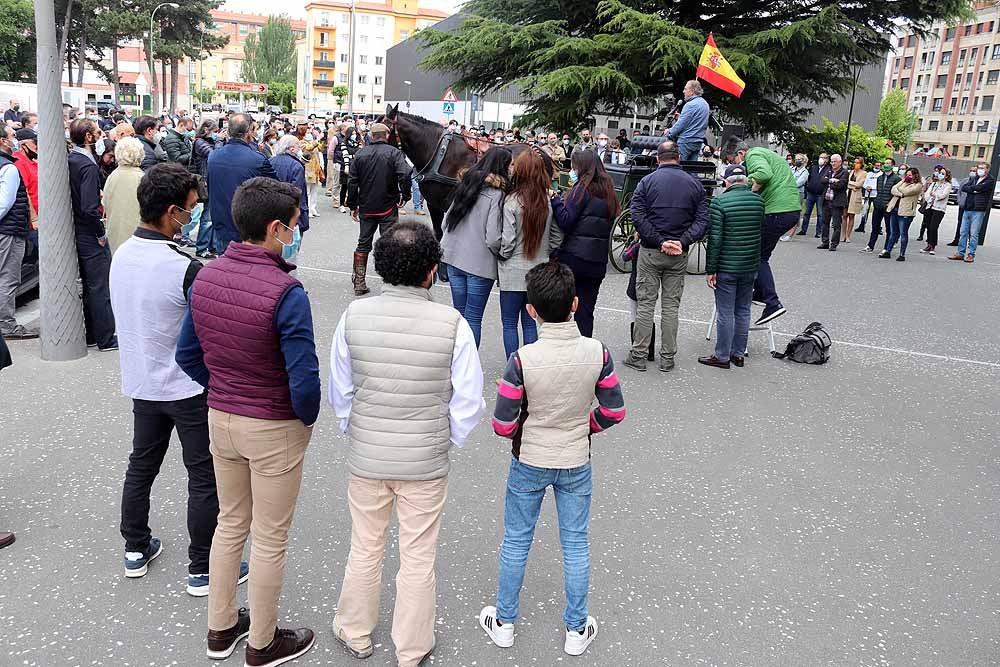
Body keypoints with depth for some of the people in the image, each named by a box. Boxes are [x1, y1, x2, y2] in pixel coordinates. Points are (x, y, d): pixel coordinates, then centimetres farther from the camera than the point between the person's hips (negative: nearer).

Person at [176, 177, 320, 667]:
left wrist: (222, 391, 15)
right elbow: (304, 378, -24)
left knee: (230, 525, 24)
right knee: (270, 539, 12)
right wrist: (307, 418, -6)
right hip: (274, 429, -6)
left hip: (219, 419, 6)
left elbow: (187, 355, 5)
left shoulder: (205, 277, -4)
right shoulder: (285, 292, -26)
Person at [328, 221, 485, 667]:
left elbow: (339, 391, -3)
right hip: (426, 463, -2)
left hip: (365, 458, 2)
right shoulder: (452, 324, -19)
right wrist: (448, 442, 5)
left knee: (365, 548, 22)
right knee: (418, 556, 16)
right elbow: (468, 402, -12)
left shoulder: (354, 316, -13)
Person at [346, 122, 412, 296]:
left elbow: (352, 182, 5)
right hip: (388, 209, -3)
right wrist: (405, 196, -10)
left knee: (363, 244, 13)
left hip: (366, 208, 4)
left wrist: (353, 205, 11)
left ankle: (359, 283, 17)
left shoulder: (360, 154, 5)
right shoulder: (394, 153, -7)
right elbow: (405, 174, -23)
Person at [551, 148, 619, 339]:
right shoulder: (607, 190, 13)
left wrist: (555, 200, -7)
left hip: (573, 257, -7)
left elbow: (565, 221, -16)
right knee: (585, 311, 10)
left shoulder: (583, 188, -10)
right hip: (598, 260, 7)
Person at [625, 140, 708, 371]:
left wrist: (659, 241, -12)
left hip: (650, 252, -2)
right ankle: (667, 358, 12)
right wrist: (683, 242, -11)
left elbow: (637, 216, -12)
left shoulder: (647, 181, -2)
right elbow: (703, 220, -4)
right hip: (679, 255, 2)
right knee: (671, 305, 7)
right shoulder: (695, 184, 5)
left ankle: (639, 355, 7)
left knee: (645, 303, 4)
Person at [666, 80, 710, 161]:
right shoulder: (705, 104, 14)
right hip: (699, 142, 9)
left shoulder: (690, 105, -15)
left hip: (686, 141, -9)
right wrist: (680, 117, 16)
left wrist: (669, 133, 0)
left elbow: (681, 124, -16)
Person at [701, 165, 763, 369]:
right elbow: (762, 229, 14)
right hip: (750, 267, 5)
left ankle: (722, 357, 9)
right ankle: (738, 354, 23)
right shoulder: (759, 201, 4)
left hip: (727, 267, -5)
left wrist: (710, 269, -10)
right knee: (743, 311, 14)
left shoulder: (719, 202, -13)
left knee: (725, 313, 1)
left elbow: (715, 239, -15)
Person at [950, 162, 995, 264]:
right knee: (963, 232, 6)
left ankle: (971, 255, -2)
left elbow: (979, 187, -17)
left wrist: (970, 187, 0)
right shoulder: (974, 179, 18)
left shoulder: (990, 181, -1)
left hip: (978, 210, -6)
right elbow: (963, 188, 4)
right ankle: (960, 253, 11)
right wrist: (974, 190, -11)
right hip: (967, 209, 6)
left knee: (974, 234, -5)